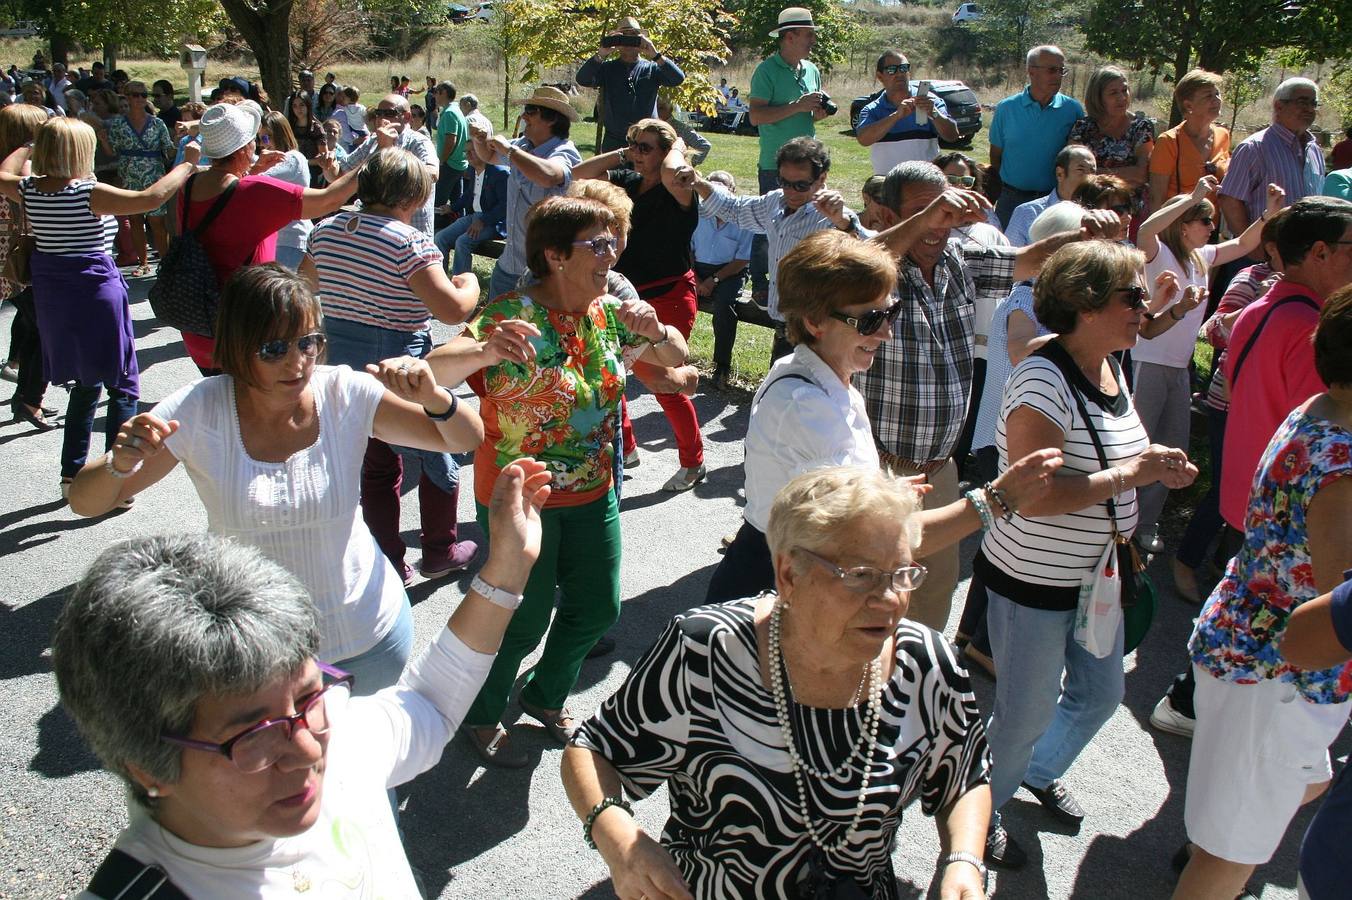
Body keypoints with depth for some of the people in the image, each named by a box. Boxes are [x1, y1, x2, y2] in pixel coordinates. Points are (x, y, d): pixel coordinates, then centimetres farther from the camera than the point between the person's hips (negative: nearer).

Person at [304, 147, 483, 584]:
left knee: (377, 466, 19)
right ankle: (440, 552, 28)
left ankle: (386, 563, 25)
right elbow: (452, 309, -23)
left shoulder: (327, 229, 3)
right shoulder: (409, 241, -18)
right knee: (437, 456, 16)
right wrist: (470, 285, -3)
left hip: (342, 363, 7)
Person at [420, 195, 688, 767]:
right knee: (524, 620, 5)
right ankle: (482, 717, 34)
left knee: (597, 608, 16)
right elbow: (435, 369, -33)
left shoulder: (608, 313, -1)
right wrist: (484, 352, -56)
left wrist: (656, 332, -17)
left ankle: (546, 697, 44)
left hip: (593, 493, 7)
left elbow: (677, 357, 8)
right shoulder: (512, 316, -20)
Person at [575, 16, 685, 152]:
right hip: (614, 143, 1)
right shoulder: (607, 68, 8)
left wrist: (655, 55, -21)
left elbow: (678, 78, -9)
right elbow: (582, 79, -8)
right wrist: (601, 54, -20)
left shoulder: (651, 68, 6)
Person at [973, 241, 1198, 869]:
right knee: (1026, 713, 7)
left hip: (1094, 576, 9)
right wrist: (1129, 475, -27)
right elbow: (1031, 497, -32)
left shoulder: (1112, 370, 4)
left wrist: (1154, 464, 0)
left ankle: (1041, 773, 52)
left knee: (1100, 694, 24)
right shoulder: (1045, 380, -25)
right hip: (1033, 582, -9)